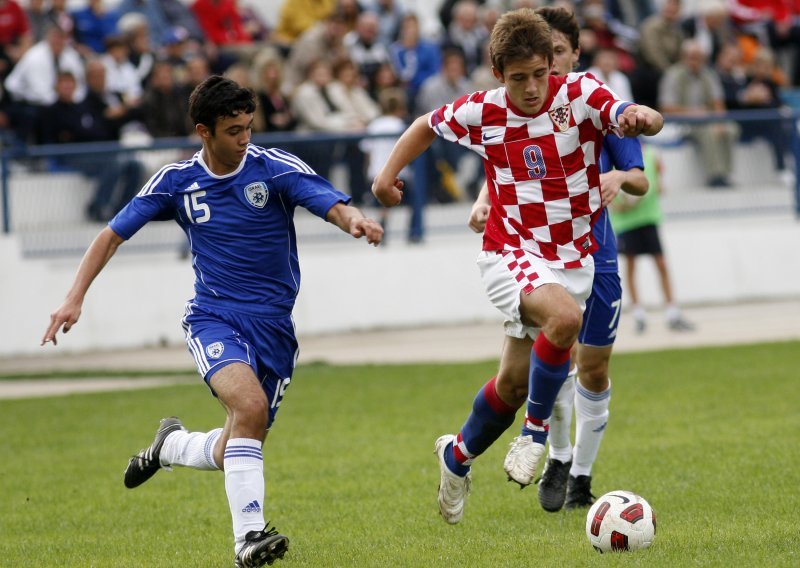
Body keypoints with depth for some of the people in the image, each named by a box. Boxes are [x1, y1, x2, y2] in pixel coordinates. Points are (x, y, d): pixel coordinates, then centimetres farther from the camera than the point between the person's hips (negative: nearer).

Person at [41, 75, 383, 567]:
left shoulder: (275, 168, -7)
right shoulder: (177, 181, 0)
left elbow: (333, 204, -21)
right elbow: (113, 235, 8)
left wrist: (353, 220, -45)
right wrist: (75, 298, -1)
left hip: (274, 327, 1)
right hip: (214, 319, -1)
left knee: (233, 454, 6)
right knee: (250, 404, -32)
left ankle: (171, 444, 40)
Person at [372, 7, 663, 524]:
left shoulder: (579, 95, -12)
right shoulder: (482, 112, -8)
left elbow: (649, 121, -28)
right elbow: (428, 125, 13)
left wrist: (641, 118, -50)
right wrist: (389, 173, 5)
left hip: (573, 256, 2)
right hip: (511, 252, -2)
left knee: (515, 382, 11)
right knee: (565, 317, -34)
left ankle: (458, 456, 39)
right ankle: (536, 430, -14)